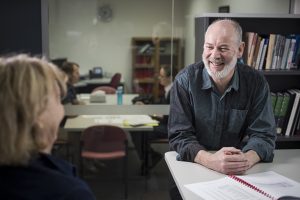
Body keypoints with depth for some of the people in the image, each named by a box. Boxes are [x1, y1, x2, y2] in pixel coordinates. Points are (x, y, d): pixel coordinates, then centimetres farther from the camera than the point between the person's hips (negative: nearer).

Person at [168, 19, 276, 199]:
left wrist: (247, 159, -28)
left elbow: (263, 134, -5)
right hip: (194, 167, -1)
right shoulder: (185, 80, -8)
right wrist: (210, 160, -31)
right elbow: (179, 135, -12)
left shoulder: (256, 82, -3)